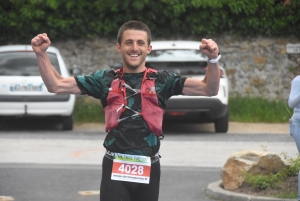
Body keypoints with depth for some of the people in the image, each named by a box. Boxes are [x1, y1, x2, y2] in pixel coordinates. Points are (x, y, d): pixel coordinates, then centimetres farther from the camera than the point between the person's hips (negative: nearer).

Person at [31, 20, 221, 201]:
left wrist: (213, 60, -21)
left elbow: (209, 89, -3)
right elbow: (56, 85, 6)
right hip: (115, 168, -1)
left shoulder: (161, 80, 3)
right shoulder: (106, 79, 5)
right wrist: (41, 54, -8)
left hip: (149, 168, 1)